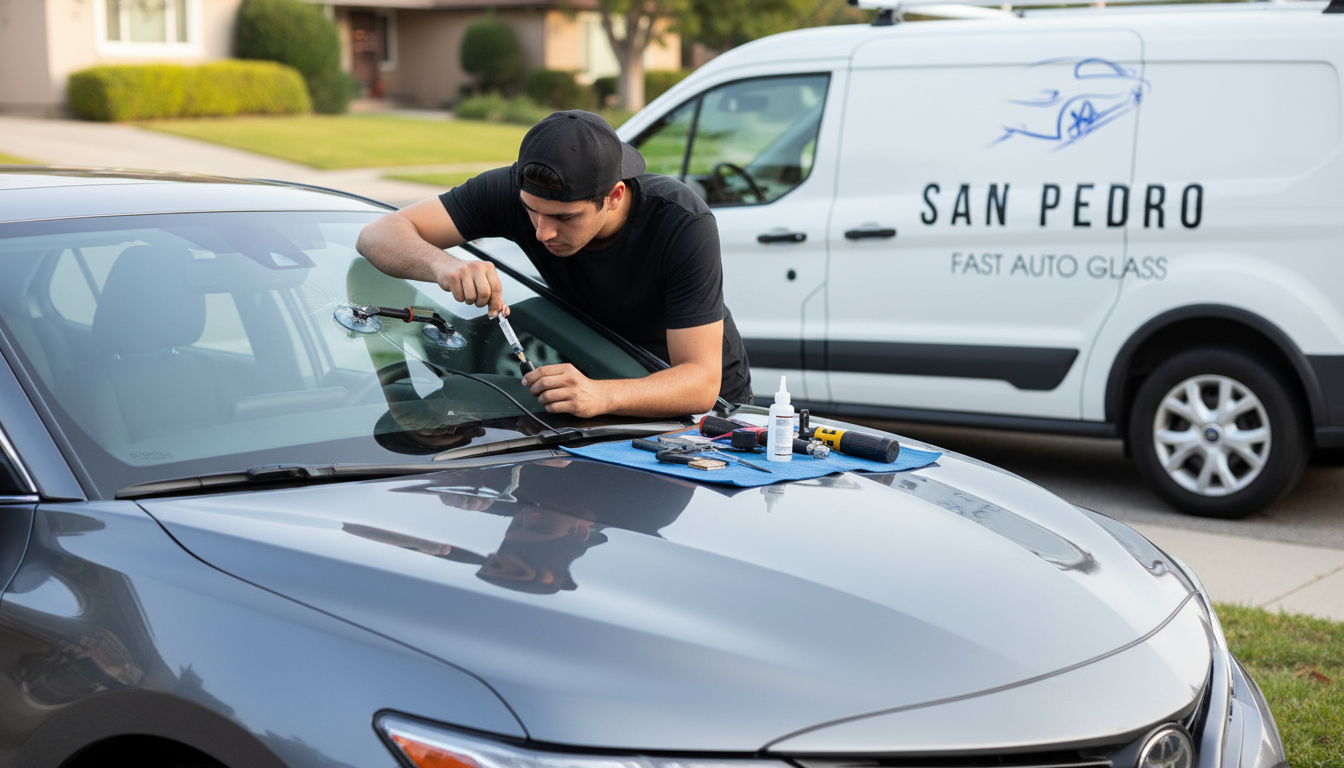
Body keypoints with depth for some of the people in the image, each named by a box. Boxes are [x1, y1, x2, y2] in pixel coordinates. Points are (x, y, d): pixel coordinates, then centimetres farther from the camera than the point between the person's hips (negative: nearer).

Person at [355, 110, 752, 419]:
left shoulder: (685, 224, -33)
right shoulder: (519, 191, -23)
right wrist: (443, 265, -44)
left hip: (701, 401, -3)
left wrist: (600, 396, -54)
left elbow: (701, 383, -35)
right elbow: (379, 235, -21)